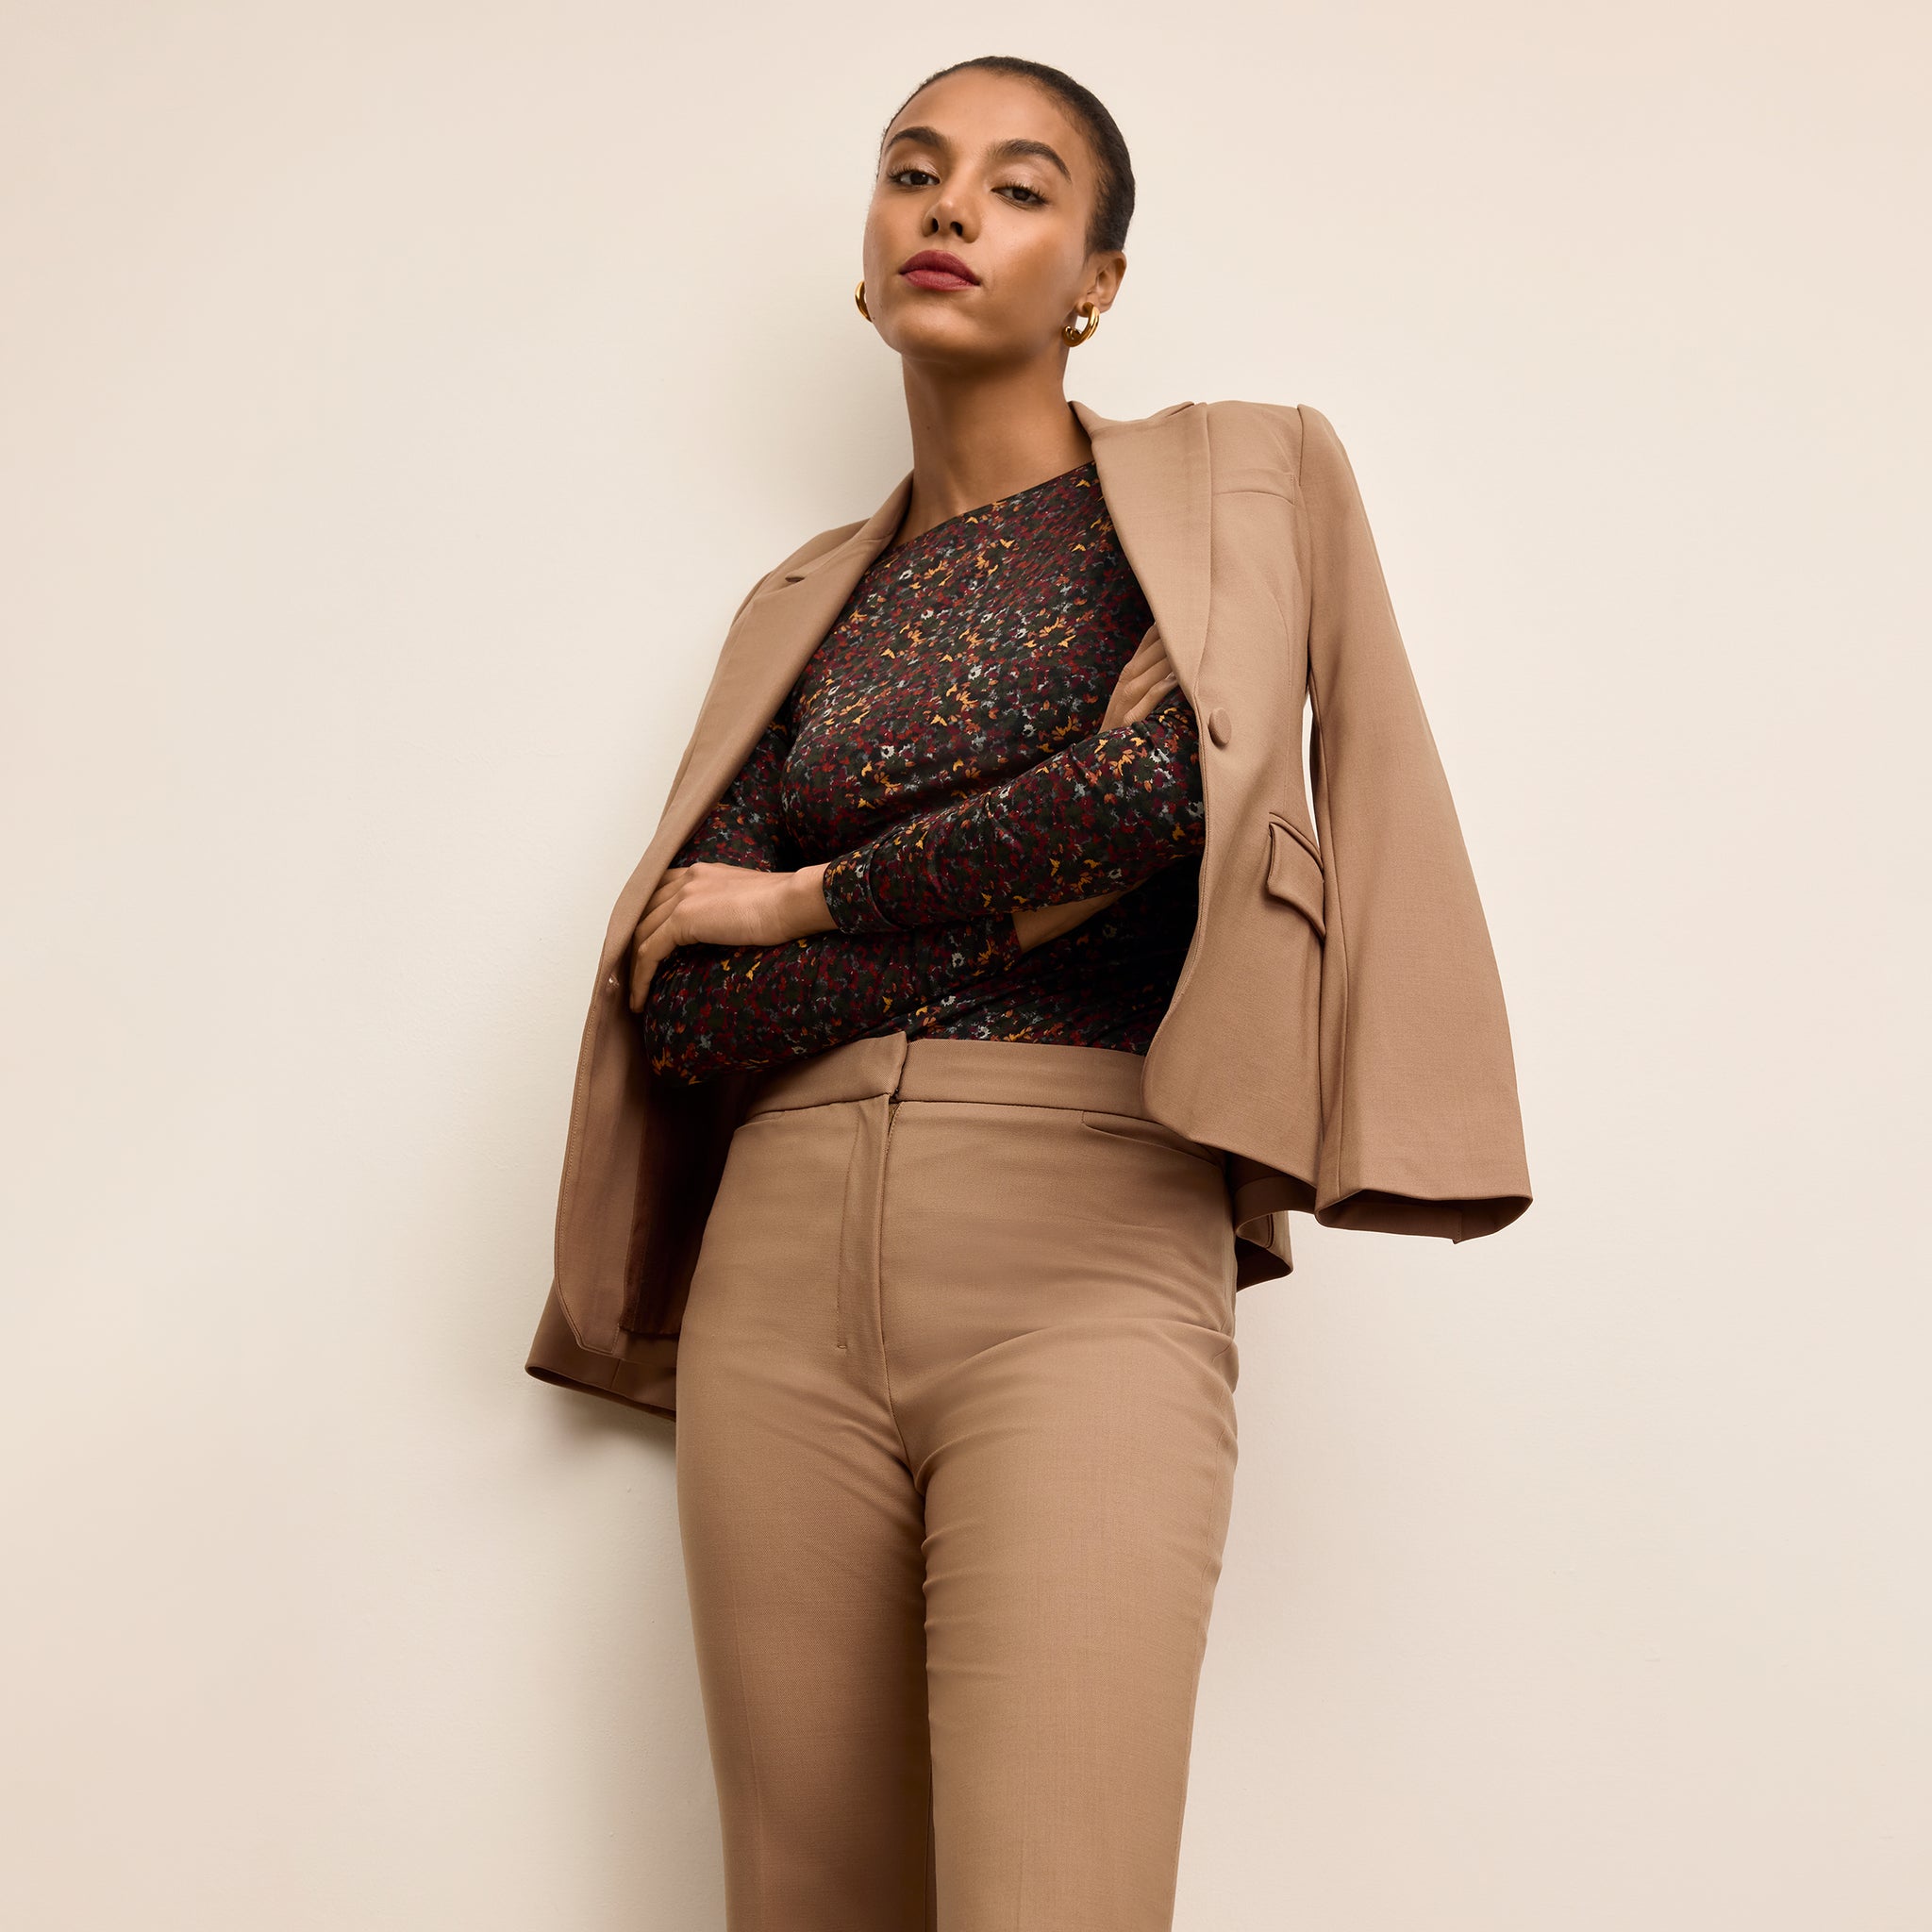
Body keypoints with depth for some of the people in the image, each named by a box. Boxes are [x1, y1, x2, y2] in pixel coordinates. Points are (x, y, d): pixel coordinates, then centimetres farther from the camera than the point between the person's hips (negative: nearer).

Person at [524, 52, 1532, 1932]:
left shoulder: (1238, 476, 11)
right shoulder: (804, 604, 19)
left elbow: (1177, 777, -10)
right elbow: (671, 1004, 6)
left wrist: (813, 902, 0)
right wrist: (1038, 869, -7)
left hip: (1085, 1257, -4)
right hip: (779, 1276, 4)